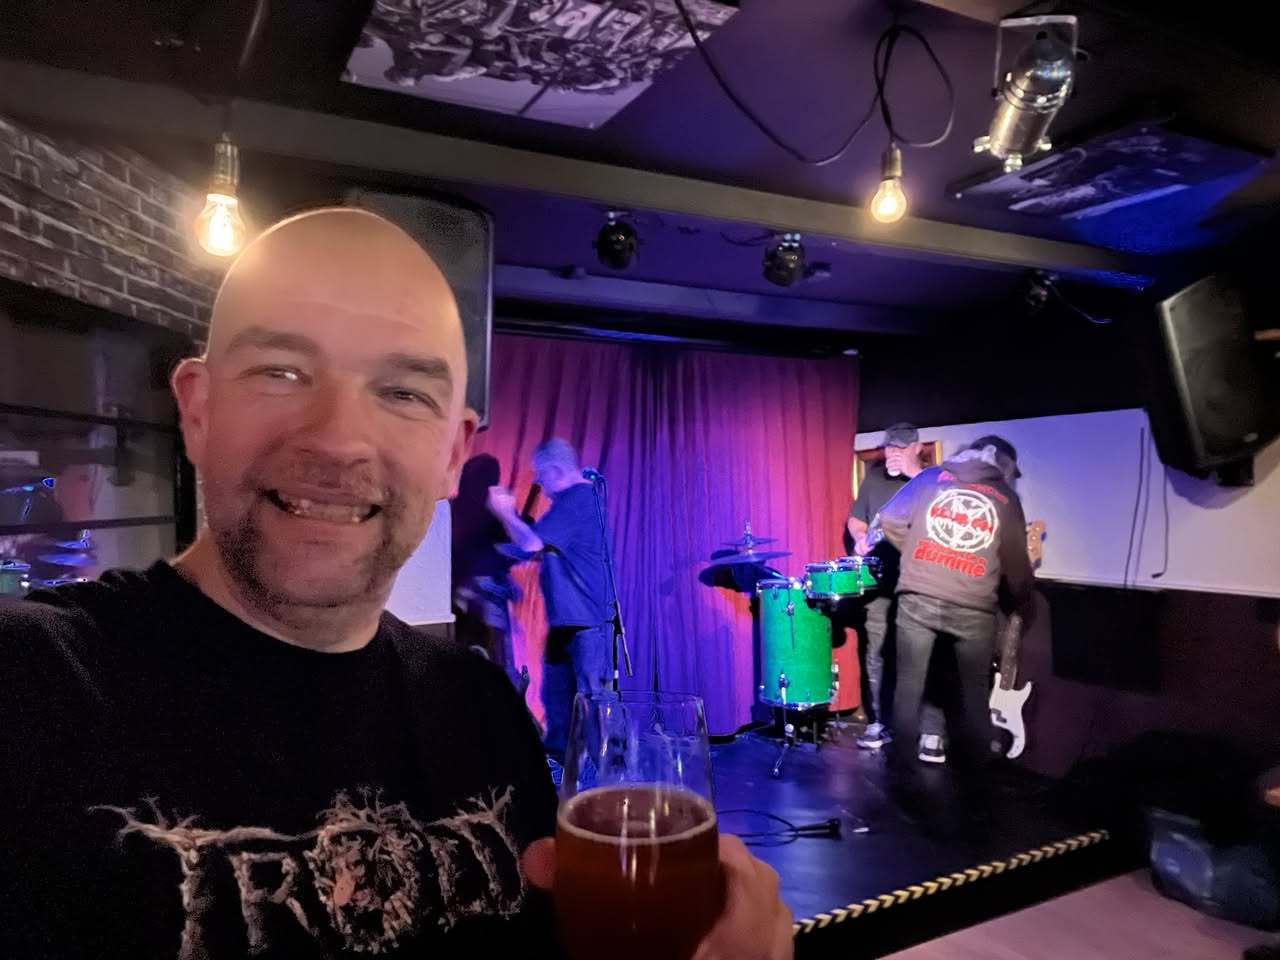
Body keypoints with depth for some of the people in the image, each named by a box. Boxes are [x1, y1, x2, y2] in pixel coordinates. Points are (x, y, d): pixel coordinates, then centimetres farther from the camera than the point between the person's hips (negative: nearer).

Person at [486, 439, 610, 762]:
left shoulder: (577, 498, -14)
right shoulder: (572, 499, 19)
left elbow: (532, 544, -20)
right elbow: (540, 546, 23)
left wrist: (505, 512, -4)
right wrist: (511, 512, 15)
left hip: (584, 617, -11)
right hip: (567, 616, 11)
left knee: (590, 698, -7)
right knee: (556, 697, 15)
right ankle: (558, 759, 24)